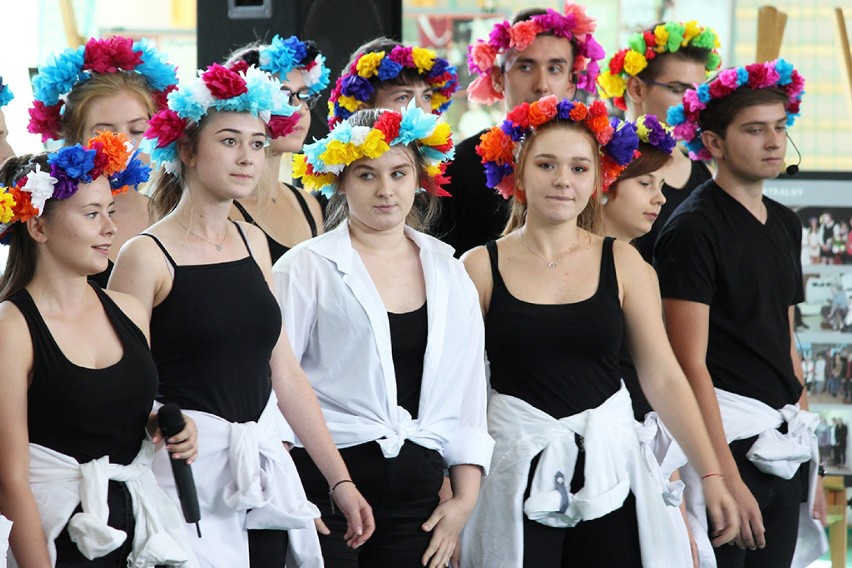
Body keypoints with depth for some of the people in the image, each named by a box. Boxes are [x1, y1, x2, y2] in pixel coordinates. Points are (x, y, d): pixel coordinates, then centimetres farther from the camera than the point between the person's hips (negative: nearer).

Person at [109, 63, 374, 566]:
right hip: (188, 469, -6)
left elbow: (284, 373, 10)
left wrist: (340, 481, 7)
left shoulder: (253, 243, 10)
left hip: (264, 470, 6)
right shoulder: (147, 256, -9)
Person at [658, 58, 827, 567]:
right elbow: (691, 363, -14)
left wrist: (810, 457, 17)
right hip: (726, 438, -7)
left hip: (784, 445, 7)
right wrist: (727, 477, -19)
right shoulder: (693, 229, -8)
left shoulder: (785, 225, 15)